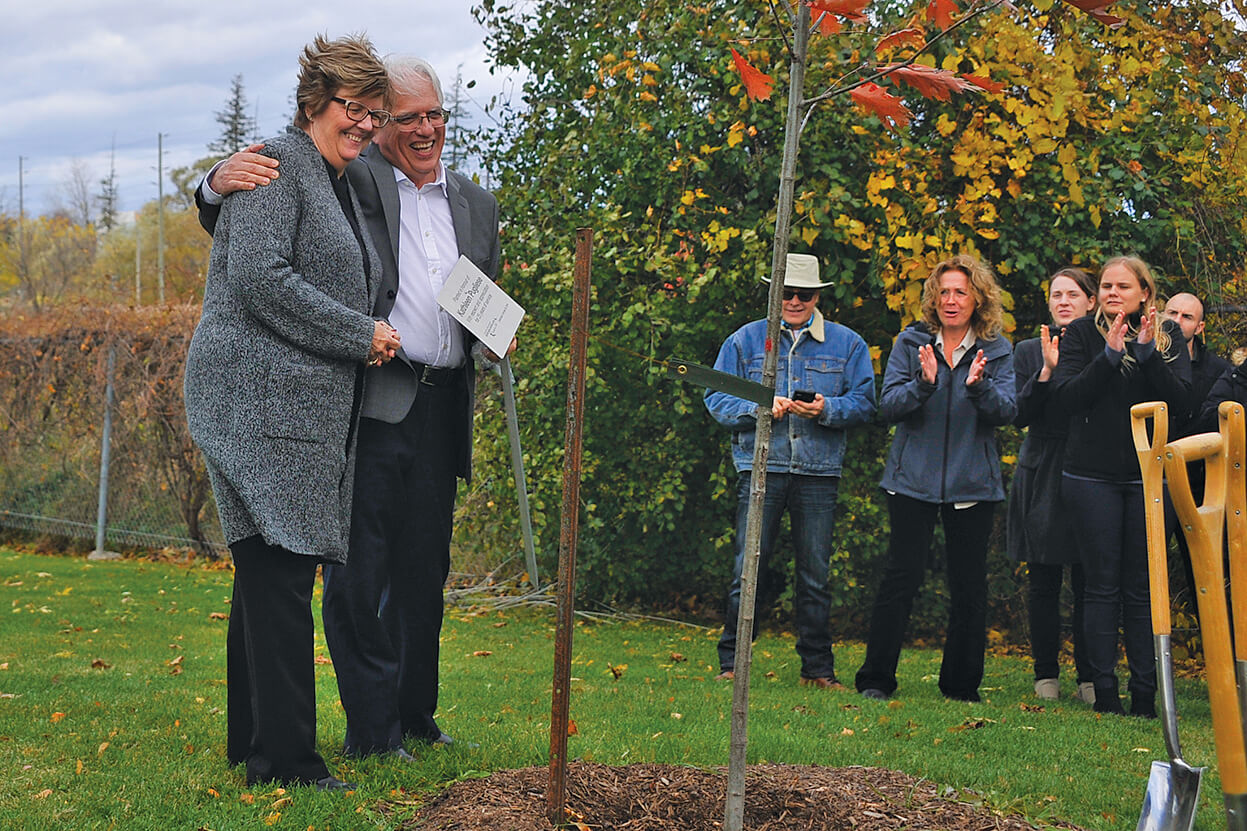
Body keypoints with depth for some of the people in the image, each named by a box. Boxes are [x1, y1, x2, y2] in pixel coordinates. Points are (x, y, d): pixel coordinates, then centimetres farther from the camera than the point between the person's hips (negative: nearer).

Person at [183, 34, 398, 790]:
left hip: (313, 409, 10)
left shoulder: (342, 187, 23)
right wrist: (360, 335, -13)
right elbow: (260, 277, -18)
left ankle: (253, 741, 17)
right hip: (262, 397, -10)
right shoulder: (277, 164, -7)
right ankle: (288, 757, -9)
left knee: (273, 574, 11)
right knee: (280, 573, -11)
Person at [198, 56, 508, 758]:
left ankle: (416, 716, 24)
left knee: (425, 568, 12)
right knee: (360, 569, -4)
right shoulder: (349, 181, 1)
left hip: (440, 408, 5)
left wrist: (492, 343, 1)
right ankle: (371, 727, 4)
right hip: (367, 402, -5)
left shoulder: (477, 205, 18)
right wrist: (223, 181, -24)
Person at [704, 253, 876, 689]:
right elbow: (717, 399, 5)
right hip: (760, 468, -1)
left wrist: (827, 409, -14)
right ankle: (731, 662, 6)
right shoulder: (745, 340, 9)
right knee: (747, 568, -3)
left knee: (815, 573, 4)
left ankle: (817, 667, 13)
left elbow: (863, 403, 5)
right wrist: (760, 408, -12)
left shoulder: (847, 344, 10)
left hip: (819, 473, 1)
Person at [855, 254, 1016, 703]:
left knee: (969, 584, 5)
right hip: (914, 477, -1)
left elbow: (1006, 411, -6)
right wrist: (923, 384, -23)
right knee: (902, 574, -5)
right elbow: (888, 406, -4)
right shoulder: (911, 342, 3)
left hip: (972, 484, 1)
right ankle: (876, 678, 2)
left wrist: (979, 385, -25)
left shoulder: (997, 349, 5)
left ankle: (961, 684, 16)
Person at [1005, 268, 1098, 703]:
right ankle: (1046, 674, 11)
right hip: (1042, 477, 1)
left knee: (1088, 580, -2)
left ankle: (1090, 676, 4)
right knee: (1043, 581, 3)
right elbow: (1021, 416, -1)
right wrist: (1047, 370, -13)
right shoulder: (1029, 352, 9)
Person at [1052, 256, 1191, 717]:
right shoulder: (1082, 333, 2)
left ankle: (1145, 693, 7)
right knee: (1102, 586, 0)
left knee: (1142, 588, 2)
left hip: (1149, 476, 1)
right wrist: (1110, 354, -18)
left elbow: (1179, 398, -5)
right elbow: (1067, 396, -9)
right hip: (1093, 476, -1)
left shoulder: (1168, 334, 6)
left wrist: (1148, 351, -17)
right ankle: (1104, 692, 5)